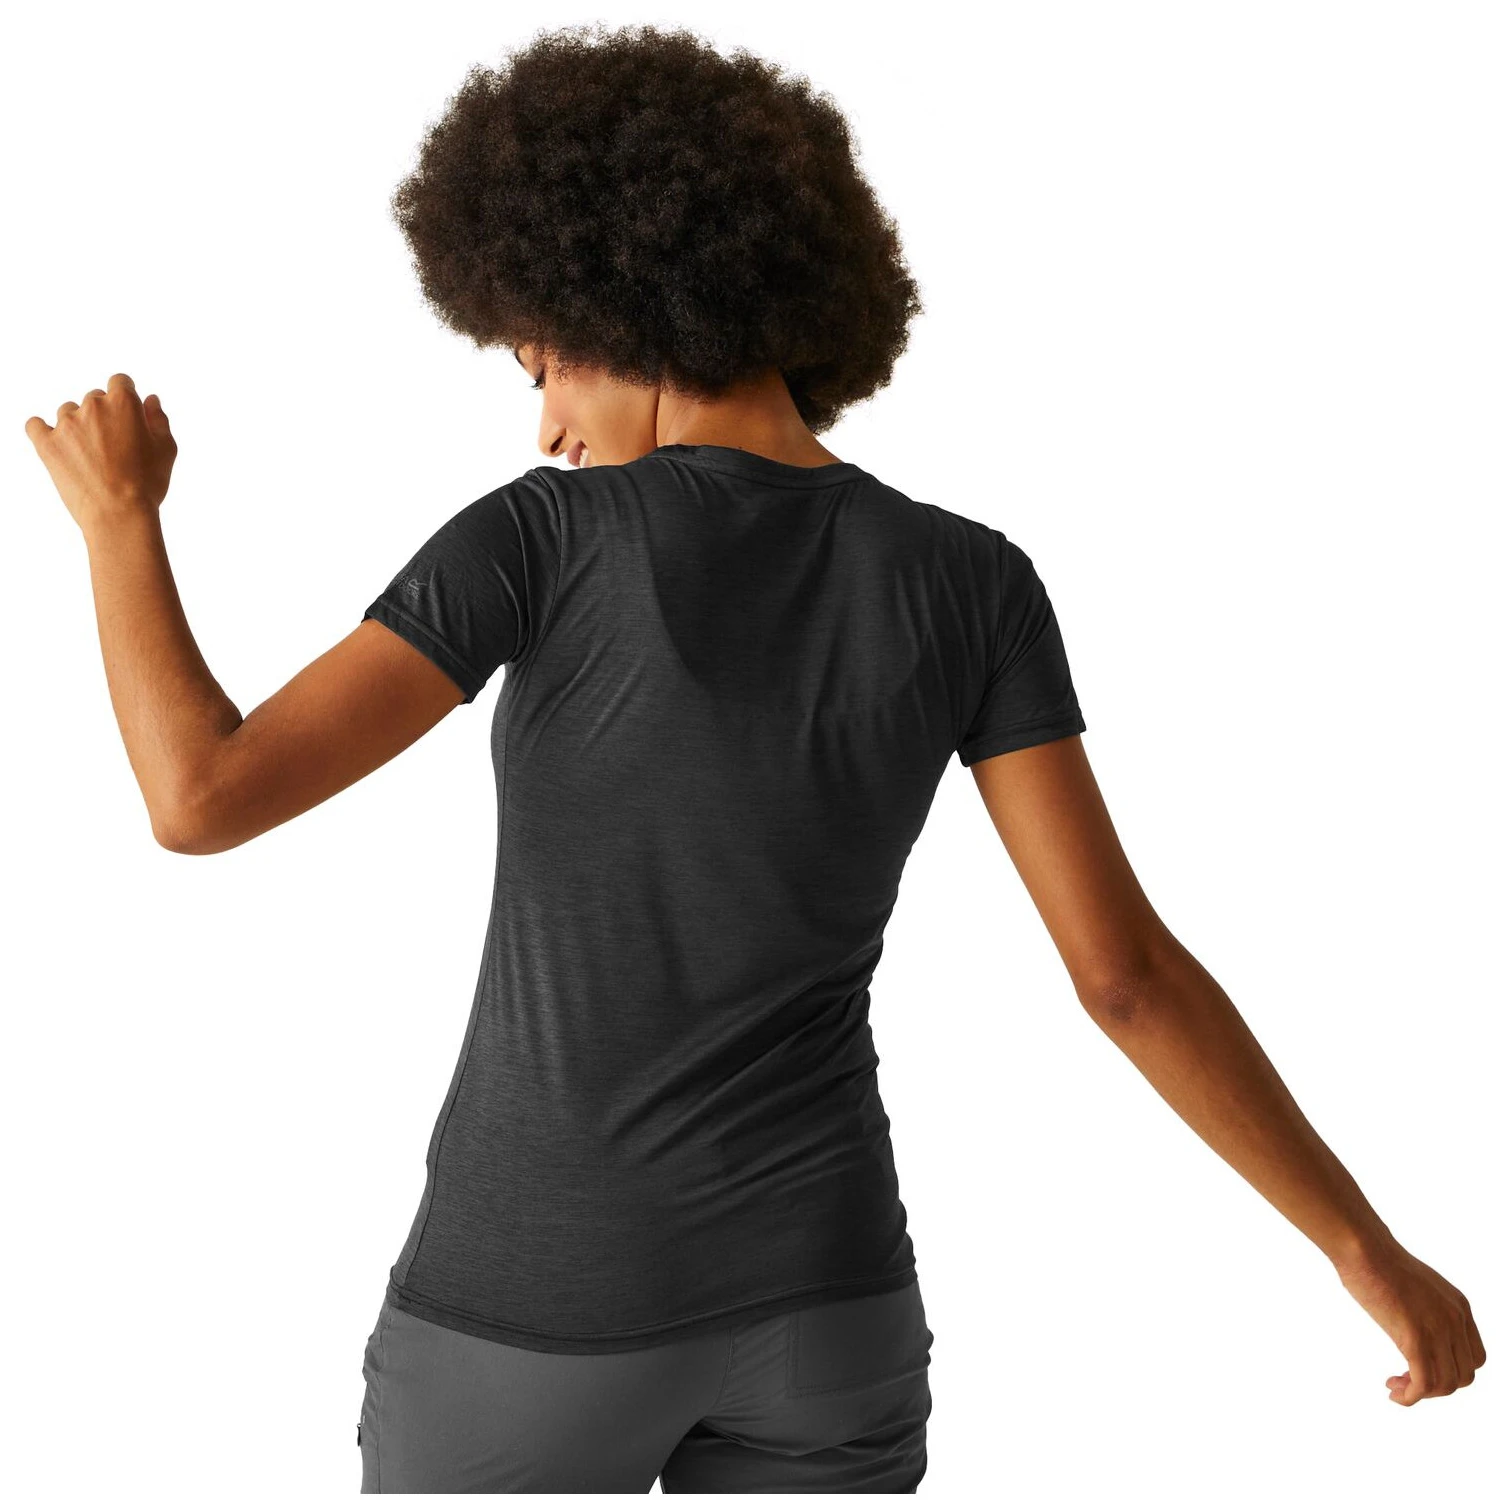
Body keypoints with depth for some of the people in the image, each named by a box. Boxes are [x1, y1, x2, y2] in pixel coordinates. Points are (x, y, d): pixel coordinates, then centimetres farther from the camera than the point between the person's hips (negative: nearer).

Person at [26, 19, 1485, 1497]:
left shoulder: (544, 537, -16)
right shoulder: (973, 582, -6)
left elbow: (204, 799, -19)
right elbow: (1128, 968, -10)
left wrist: (117, 508, -1)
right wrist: (1369, 1248, 0)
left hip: (541, 1313, -3)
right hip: (816, 1293, 3)